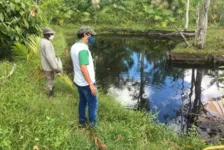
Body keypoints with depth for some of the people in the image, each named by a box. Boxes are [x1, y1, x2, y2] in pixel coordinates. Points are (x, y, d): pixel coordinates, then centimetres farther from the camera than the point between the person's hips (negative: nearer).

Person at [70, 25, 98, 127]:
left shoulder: (74, 46, 3)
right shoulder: (83, 49, -27)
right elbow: (83, 68, -30)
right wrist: (91, 84, -25)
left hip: (78, 81, 9)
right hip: (86, 83, -9)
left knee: (82, 102, 22)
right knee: (93, 104, 8)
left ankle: (82, 121, 35)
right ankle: (92, 124, 23)